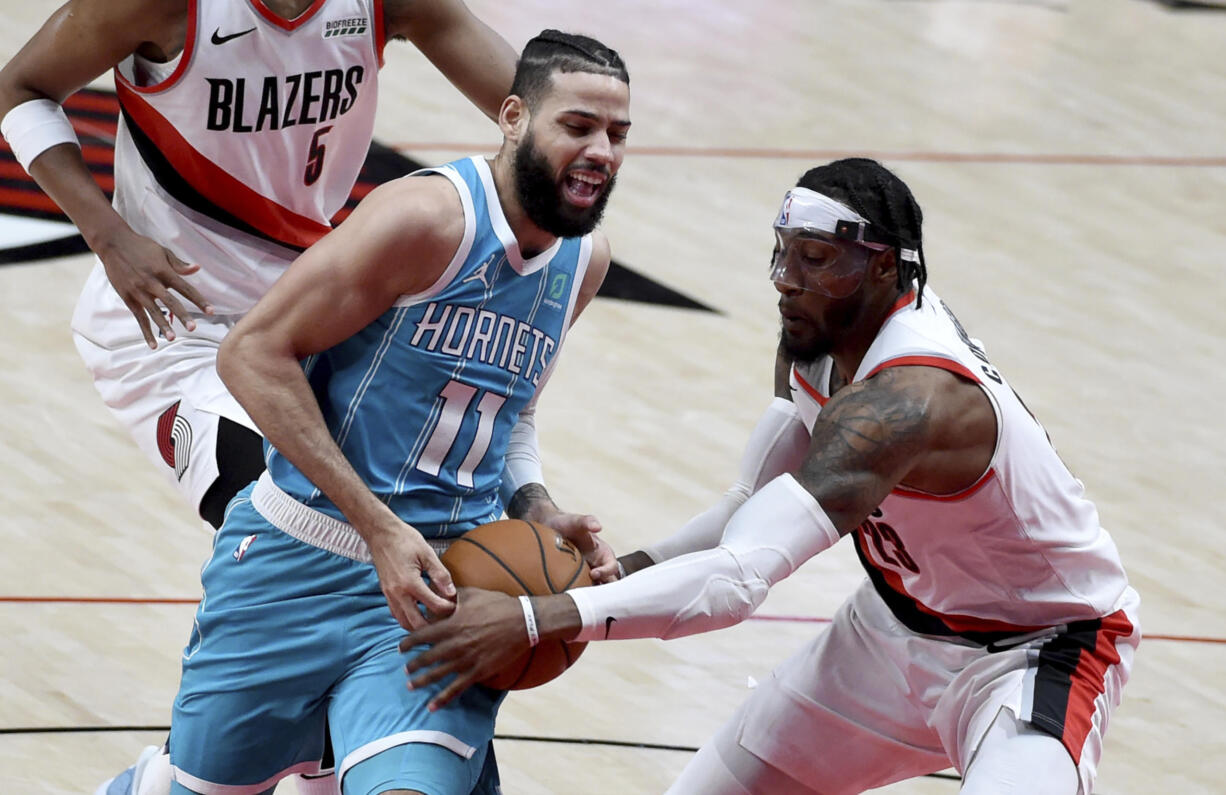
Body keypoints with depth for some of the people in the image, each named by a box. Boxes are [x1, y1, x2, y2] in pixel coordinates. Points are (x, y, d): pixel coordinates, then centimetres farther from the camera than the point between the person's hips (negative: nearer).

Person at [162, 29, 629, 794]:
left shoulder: (586, 258, 7)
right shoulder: (428, 217, -16)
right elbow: (254, 352, -16)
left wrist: (538, 511, 3)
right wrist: (380, 527, -20)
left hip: (440, 590, 4)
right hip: (302, 561, -4)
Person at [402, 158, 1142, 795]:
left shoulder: (906, 400, -37)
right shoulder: (817, 337, -8)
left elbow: (742, 578, -44)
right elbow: (767, 506, 8)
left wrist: (537, 619, -46)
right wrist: (631, 568, -8)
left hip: (1043, 649, -9)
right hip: (905, 622, 9)